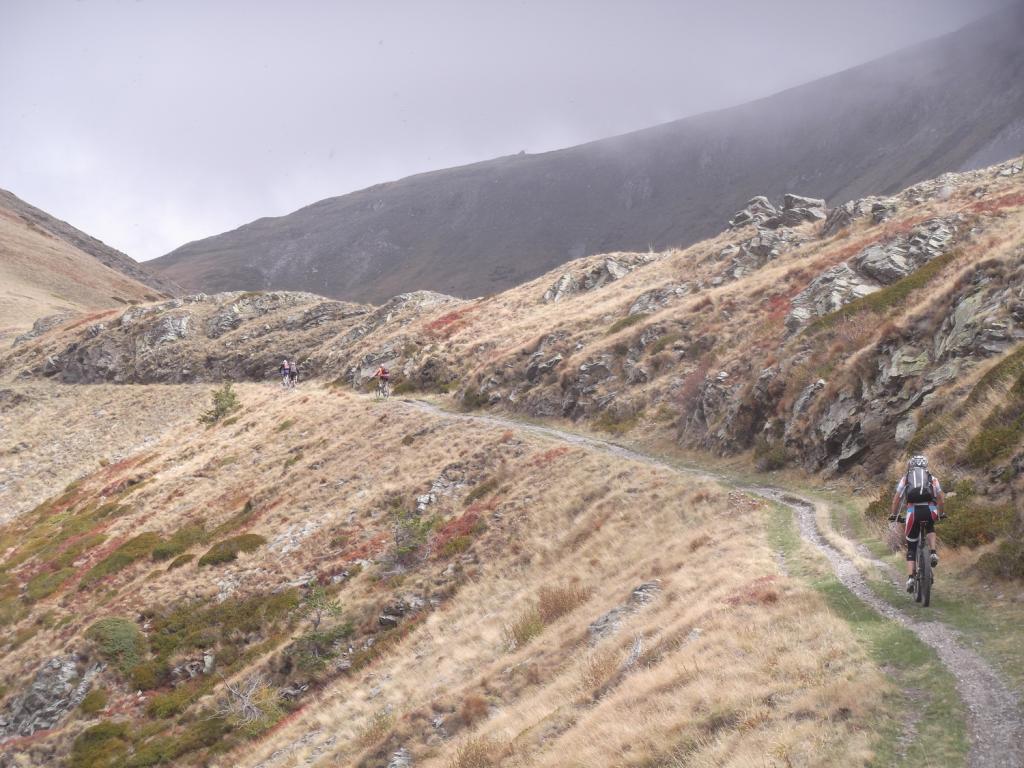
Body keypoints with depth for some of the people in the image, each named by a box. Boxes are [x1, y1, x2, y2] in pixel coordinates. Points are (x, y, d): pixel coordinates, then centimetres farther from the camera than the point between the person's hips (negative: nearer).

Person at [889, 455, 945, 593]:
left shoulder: (906, 478, 23)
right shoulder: (932, 478, 24)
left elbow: (897, 498, 19)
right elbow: (941, 499, 23)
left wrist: (893, 515, 32)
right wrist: (942, 513, 39)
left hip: (913, 511, -1)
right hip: (930, 510, 1)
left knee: (911, 547, 12)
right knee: (930, 529, 36)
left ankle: (910, 578, -4)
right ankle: (933, 553, 10)